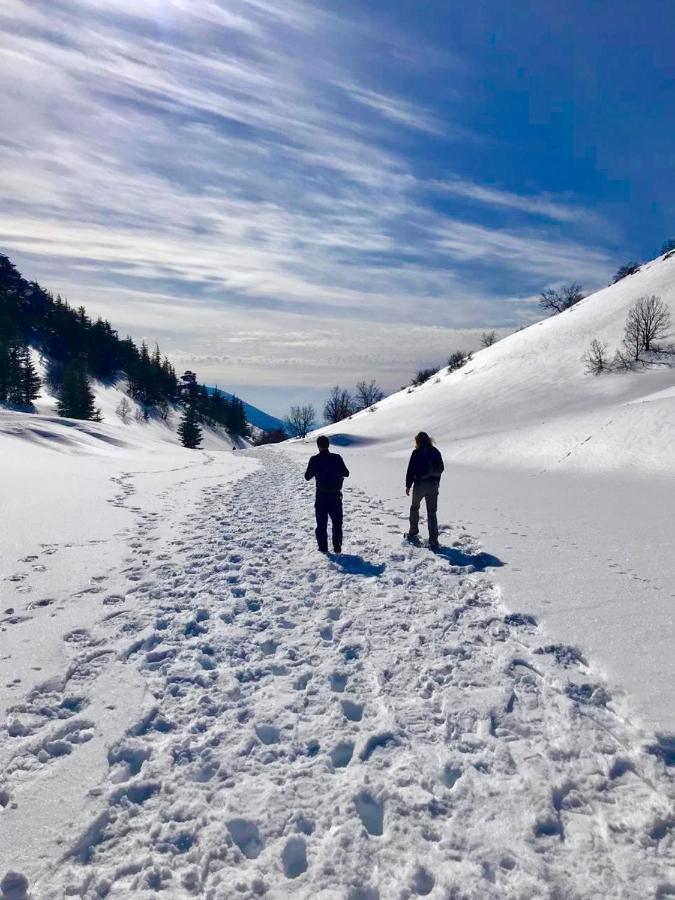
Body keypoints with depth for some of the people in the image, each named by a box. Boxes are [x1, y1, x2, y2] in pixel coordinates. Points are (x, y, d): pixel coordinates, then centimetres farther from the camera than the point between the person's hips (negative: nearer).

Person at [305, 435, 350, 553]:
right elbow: (346, 473, -2)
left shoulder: (314, 460, -10)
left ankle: (323, 548, 11)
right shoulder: (337, 458, -9)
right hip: (335, 495, 0)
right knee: (337, 523, 14)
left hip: (321, 496, 0)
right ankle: (337, 547, 13)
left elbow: (307, 476, -2)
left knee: (321, 524, 12)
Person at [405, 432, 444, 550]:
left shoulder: (416, 453, -10)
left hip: (420, 484, -3)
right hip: (433, 485, 3)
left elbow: (411, 470, -10)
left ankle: (413, 534, 24)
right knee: (432, 512, 5)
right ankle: (433, 540, 0)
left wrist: (408, 485, -1)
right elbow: (441, 468, 11)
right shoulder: (436, 452, 5)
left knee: (414, 507, 19)